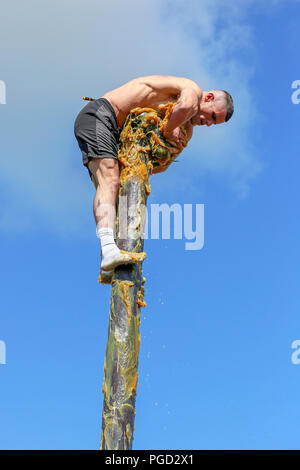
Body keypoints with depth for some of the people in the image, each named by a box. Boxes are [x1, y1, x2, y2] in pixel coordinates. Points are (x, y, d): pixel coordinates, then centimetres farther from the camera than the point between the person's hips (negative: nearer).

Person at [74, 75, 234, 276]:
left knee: (111, 186, 2)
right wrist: (168, 131, -17)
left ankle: (109, 269, -3)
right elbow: (186, 106, -33)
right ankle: (109, 251, -43)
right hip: (98, 115, -9)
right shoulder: (193, 88, -7)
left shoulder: (186, 128, 19)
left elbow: (162, 165, 21)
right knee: (110, 182, -26)